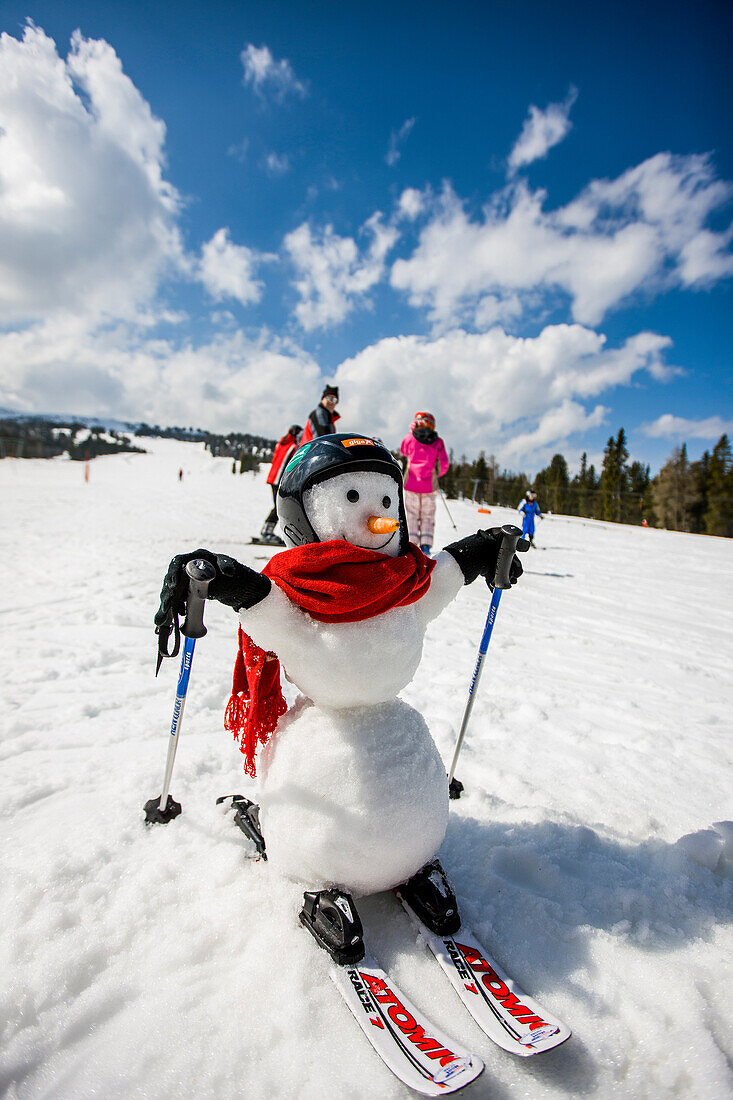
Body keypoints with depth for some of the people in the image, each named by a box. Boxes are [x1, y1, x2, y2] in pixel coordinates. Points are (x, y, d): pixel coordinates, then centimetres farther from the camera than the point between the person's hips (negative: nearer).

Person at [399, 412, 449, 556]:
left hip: (411, 483, 0)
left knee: (412, 514, 9)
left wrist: (412, 432, 22)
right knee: (427, 516, 9)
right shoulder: (438, 441, 1)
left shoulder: (410, 438, 0)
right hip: (429, 485, 0)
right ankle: (425, 545, 0)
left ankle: (412, 542, 0)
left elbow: (403, 450, 21)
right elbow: (444, 464, -1)